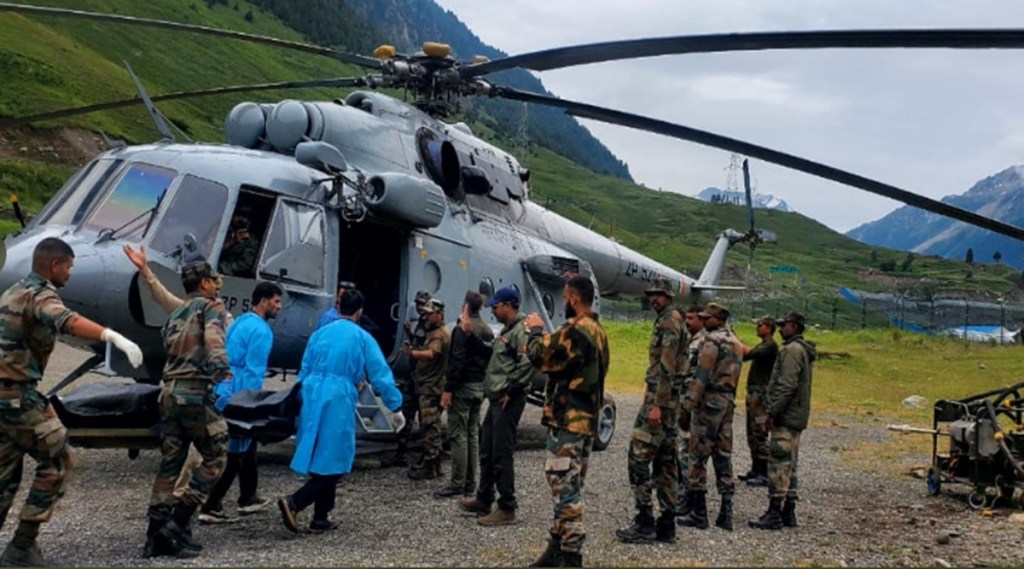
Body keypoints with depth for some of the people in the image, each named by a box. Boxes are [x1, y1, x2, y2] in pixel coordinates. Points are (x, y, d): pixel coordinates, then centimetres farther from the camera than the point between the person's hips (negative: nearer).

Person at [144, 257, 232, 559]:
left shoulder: (176, 315, 23)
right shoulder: (212, 307, 0)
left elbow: (170, 348, 18)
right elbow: (214, 340, -19)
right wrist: (223, 372, -29)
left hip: (169, 392, 8)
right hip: (197, 392, -8)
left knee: (170, 461, 10)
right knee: (215, 458, 1)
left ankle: (157, 534, 10)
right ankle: (179, 522, -4)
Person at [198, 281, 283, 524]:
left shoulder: (240, 322, 15)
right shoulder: (260, 330, -15)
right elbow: (254, 372, -19)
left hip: (223, 391, 10)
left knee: (246, 445, 20)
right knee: (236, 451, -4)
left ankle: (247, 498, 28)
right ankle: (210, 506, -3)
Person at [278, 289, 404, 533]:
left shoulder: (320, 334, 14)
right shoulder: (363, 338, 0)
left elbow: (304, 370, 18)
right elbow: (381, 375, 0)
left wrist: (303, 404, 27)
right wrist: (395, 407, 7)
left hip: (312, 399, 6)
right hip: (338, 403, -6)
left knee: (321, 460, 15)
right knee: (332, 463, 2)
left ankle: (321, 517, 18)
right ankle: (294, 502, -14)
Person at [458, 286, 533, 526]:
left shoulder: (521, 330, -14)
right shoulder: (506, 330, 19)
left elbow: (527, 363, -26)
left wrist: (511, 390, -21)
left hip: (508, 402, -11)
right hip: (496, 399, 11)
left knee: (502, 454, -7)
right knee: (487, 452, 18)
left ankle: (507, 508, 1)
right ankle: (483, 500, 30)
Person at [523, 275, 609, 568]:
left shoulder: (575, 330, -19)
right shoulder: (598, 331, 13)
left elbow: (540, 356, -13)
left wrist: (536, 330, 4)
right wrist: (545, 334, 11)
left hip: (567, 420, -10)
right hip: (587, 419, 10)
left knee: (565, 486, -5)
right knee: (570, 485, 15)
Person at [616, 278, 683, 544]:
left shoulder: (668, 323, -12)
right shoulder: (670, 322, 19)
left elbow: (667, 368, -20)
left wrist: (656, 404, -23)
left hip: (659, 398, -10)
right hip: (670, 401, 10)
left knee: (638, 457, -8)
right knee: (666, 462, 10)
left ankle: (644, 524, -6)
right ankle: (666, 524, 13)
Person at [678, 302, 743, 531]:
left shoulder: (712, 340, -12)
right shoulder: (735, 343, 16)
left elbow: (702, 375, -18)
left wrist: (690, 400, -17)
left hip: (709, 401, -9)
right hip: (728, 402, 9)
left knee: (698, 457, -3)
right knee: (723, 456, 10)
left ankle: (698, 514, -1)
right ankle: (726, 514, 11)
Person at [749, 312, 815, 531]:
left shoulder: (792, 350, -14)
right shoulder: (804, 350, 18)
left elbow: (787, 385, -22)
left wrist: (773, 411, -18)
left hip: (786, 417, -10)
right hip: (796, 417, 10)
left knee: (778, 465, -9)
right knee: (788, 465, 13)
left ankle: (774, 513, -7)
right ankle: (788, 512, 18)